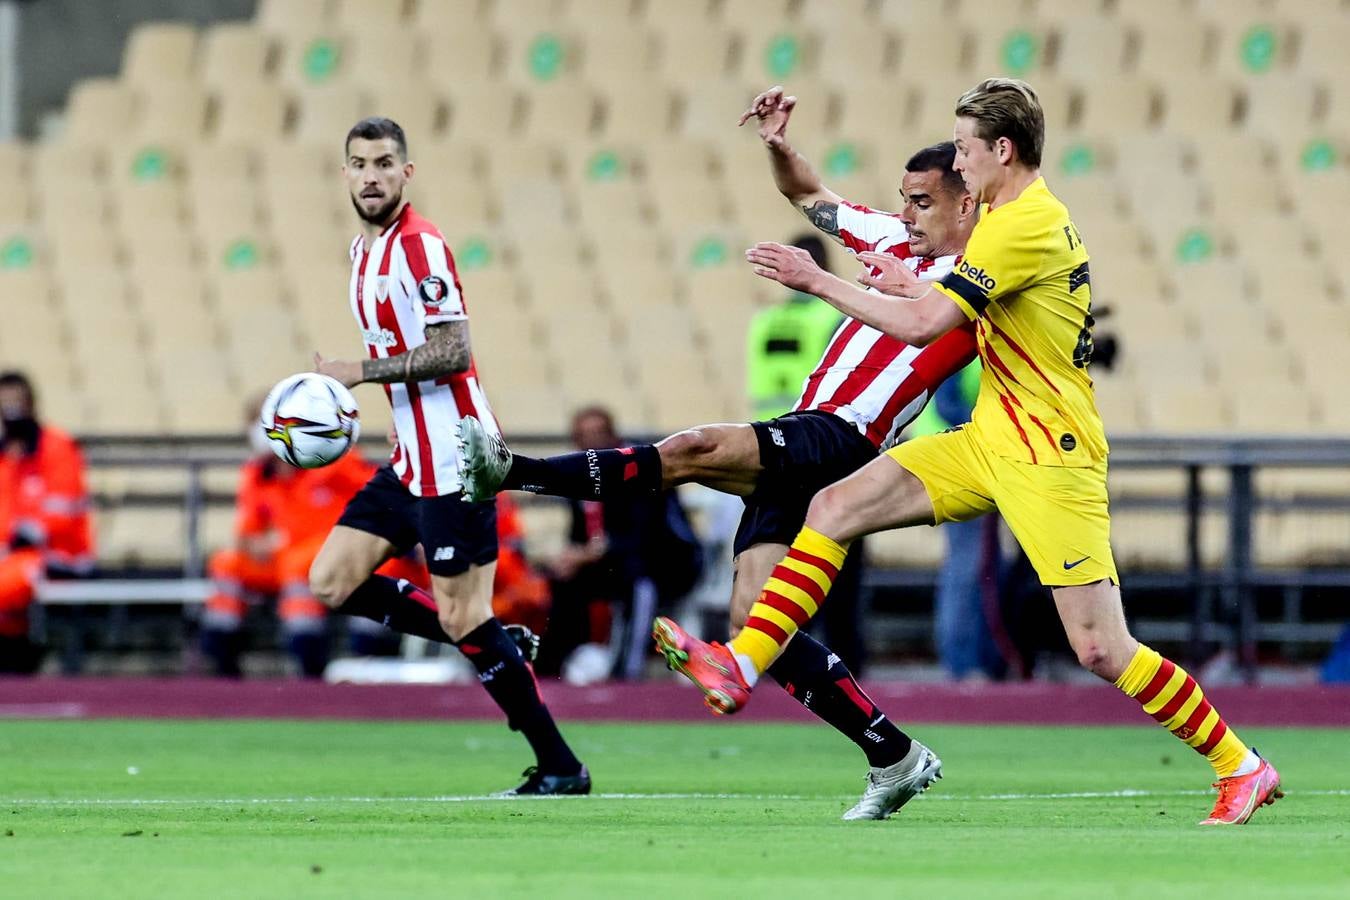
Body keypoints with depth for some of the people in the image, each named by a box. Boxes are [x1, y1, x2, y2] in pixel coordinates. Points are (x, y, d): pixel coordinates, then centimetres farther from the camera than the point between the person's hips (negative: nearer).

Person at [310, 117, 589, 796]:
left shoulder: (419, 247, -15)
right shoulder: (363, 249, 14)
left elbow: (451, 350, -24)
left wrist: (360, 372, -19)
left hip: (451, 459, -10)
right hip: (410, 460, 10)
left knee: (463, 619, -8)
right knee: (332, 582, 5)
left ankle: (560, 767, 0)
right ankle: (499, 646, 11)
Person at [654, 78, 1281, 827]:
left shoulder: (1019, 225, -19)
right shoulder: (1029, 216, 11)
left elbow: (924, 325, -24)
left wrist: (818, 282, -15)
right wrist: (919, 286, 18)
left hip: (1049, 457, -10)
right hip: (989, 444, 10)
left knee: (1100, 650, -10)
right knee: (835, 506, 0)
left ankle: (1240, 767, 2)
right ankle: (740, 667, -2)